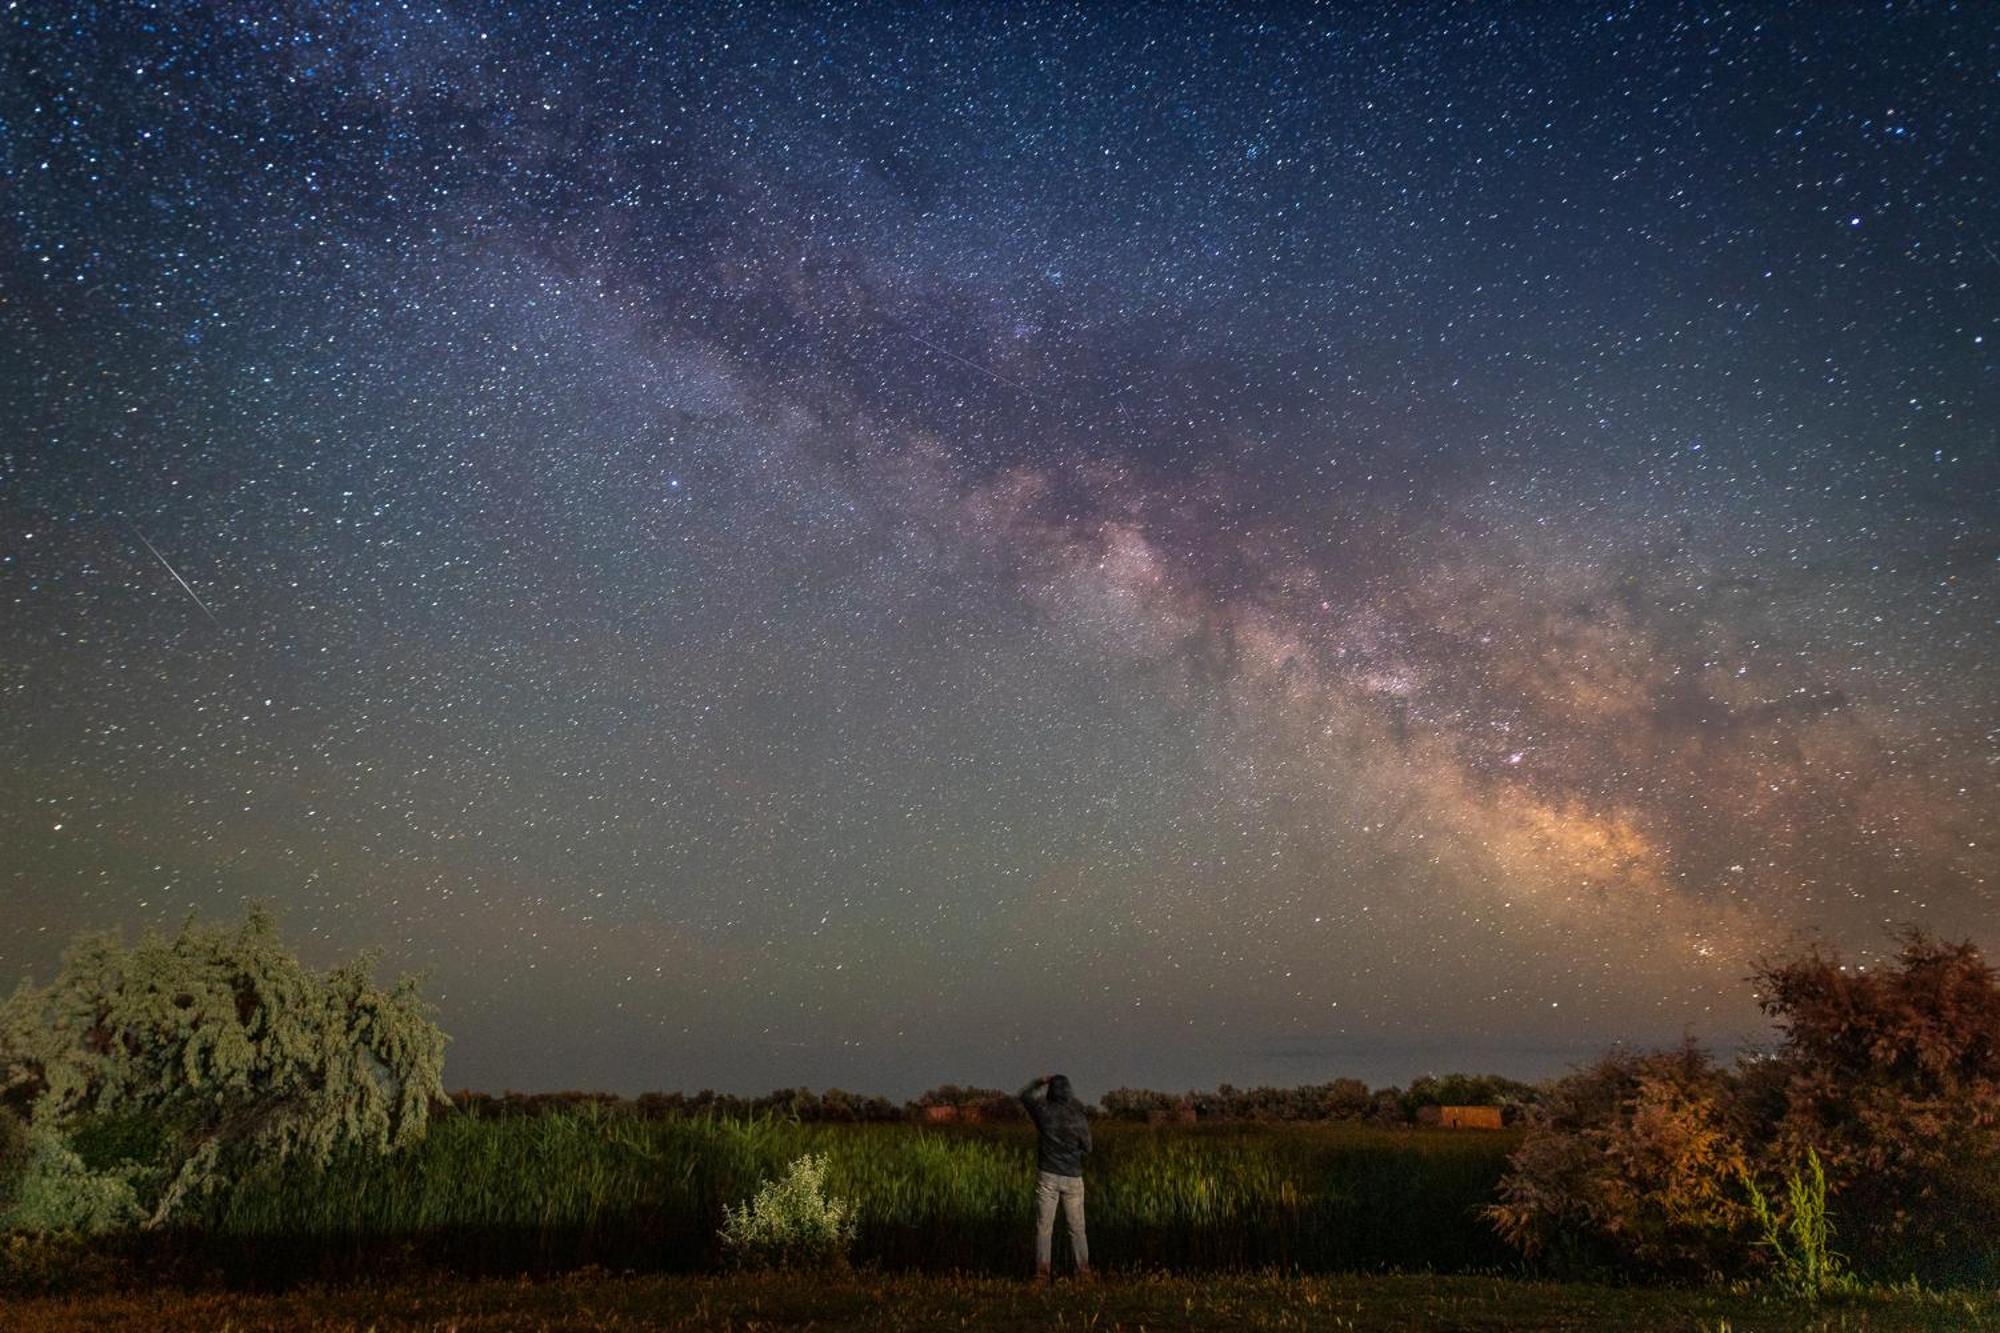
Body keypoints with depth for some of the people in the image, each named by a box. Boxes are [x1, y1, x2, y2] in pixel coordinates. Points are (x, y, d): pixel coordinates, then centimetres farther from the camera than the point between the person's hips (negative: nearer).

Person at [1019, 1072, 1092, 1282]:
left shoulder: (1043, 1111, -7)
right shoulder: (1079, 1117, -8)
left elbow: (1024, 1095, 13)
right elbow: (1087, 1149, 3)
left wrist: (1039, 1081, 23)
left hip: (1047, 1176, -1)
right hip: (1072, 1177, 1)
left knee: (1044, 1227, 4)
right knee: (1077, 1227, 12)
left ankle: (1042, 1270, -2)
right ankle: (1083, 1269, 13)